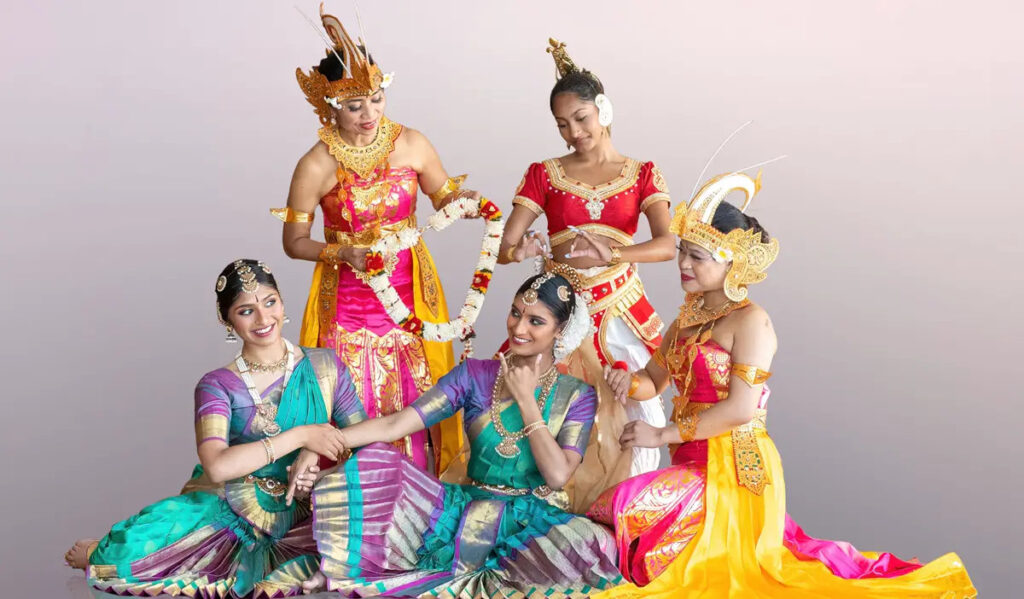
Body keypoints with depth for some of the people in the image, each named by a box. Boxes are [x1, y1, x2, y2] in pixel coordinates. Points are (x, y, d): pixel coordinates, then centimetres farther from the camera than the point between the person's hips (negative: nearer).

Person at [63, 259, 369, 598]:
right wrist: (300, 435, -23)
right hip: (226, 509, -1)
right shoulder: (218, 386, -3)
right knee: (136, 549, -29)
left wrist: (315, 457, -19)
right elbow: (217, 466, -19)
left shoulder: (324, 365, 1)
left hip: (298, 515, 1)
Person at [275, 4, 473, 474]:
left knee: (417, 398, 8)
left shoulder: (410, 144, -4)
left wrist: (469, 201, -12)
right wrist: (343, 253, -21)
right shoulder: (317, 165, -12)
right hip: (347, 303, -2)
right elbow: (293, 242, -4)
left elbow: (445, 196, 10)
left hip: (408, 297, 3)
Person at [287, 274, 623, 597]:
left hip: (536, 522, 0)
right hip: (469, 511, 1)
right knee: (375, 462, -20)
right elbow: (395, 425, -7)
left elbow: (558, 475, -14)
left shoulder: (577, 396, 1)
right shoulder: (474, 374, 3)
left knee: (593, 546, -37)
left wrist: (525, 399, -11)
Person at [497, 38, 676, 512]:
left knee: (633, 415, -5)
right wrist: (521, 251, -27)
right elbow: (504, 247, -2)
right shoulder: (544, 175, 5)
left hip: (621, 313, 0)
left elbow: (667, 245, -12)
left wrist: (609, 254, -30)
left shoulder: (642, 175, 5)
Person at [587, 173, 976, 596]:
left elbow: (740, 408, -20)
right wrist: (628, 383, -7)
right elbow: (655, 379, 17)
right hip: (693, 462, 9)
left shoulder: (750, 321, -13)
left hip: (734, 468, -9)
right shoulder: (688, 316, 11)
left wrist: (663, 435, -16)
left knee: (625, 507, -23)